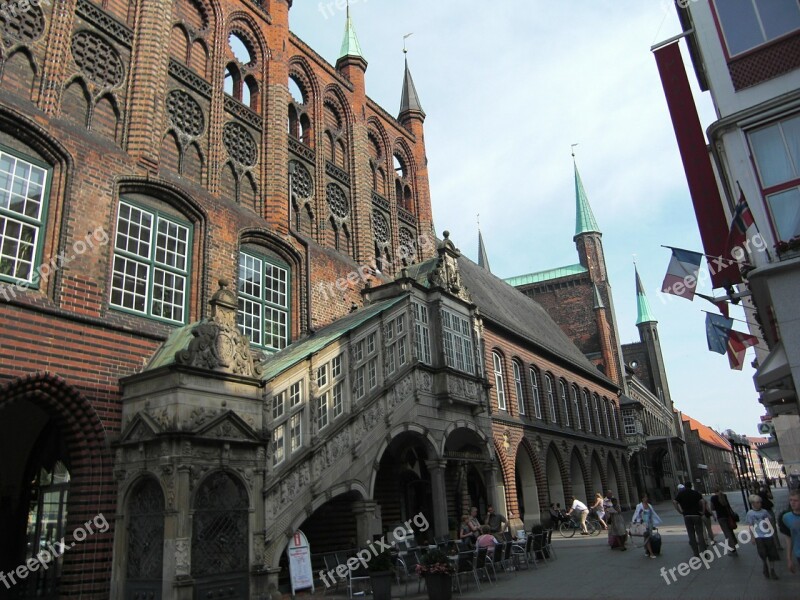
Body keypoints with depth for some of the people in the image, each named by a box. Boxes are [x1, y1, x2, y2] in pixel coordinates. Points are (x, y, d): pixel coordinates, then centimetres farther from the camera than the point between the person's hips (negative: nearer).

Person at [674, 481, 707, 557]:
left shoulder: (680, 493, 6)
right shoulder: (696, 493, 3)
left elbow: (675, 502, -5)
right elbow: (702, 502, -13)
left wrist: (680, 511, 2)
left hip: (687, 516, 1)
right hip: (696, 514, -1)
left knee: (691, 535, 6)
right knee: (700, 534, 5)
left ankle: (696, 554, 7)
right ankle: (703, 552, 1)